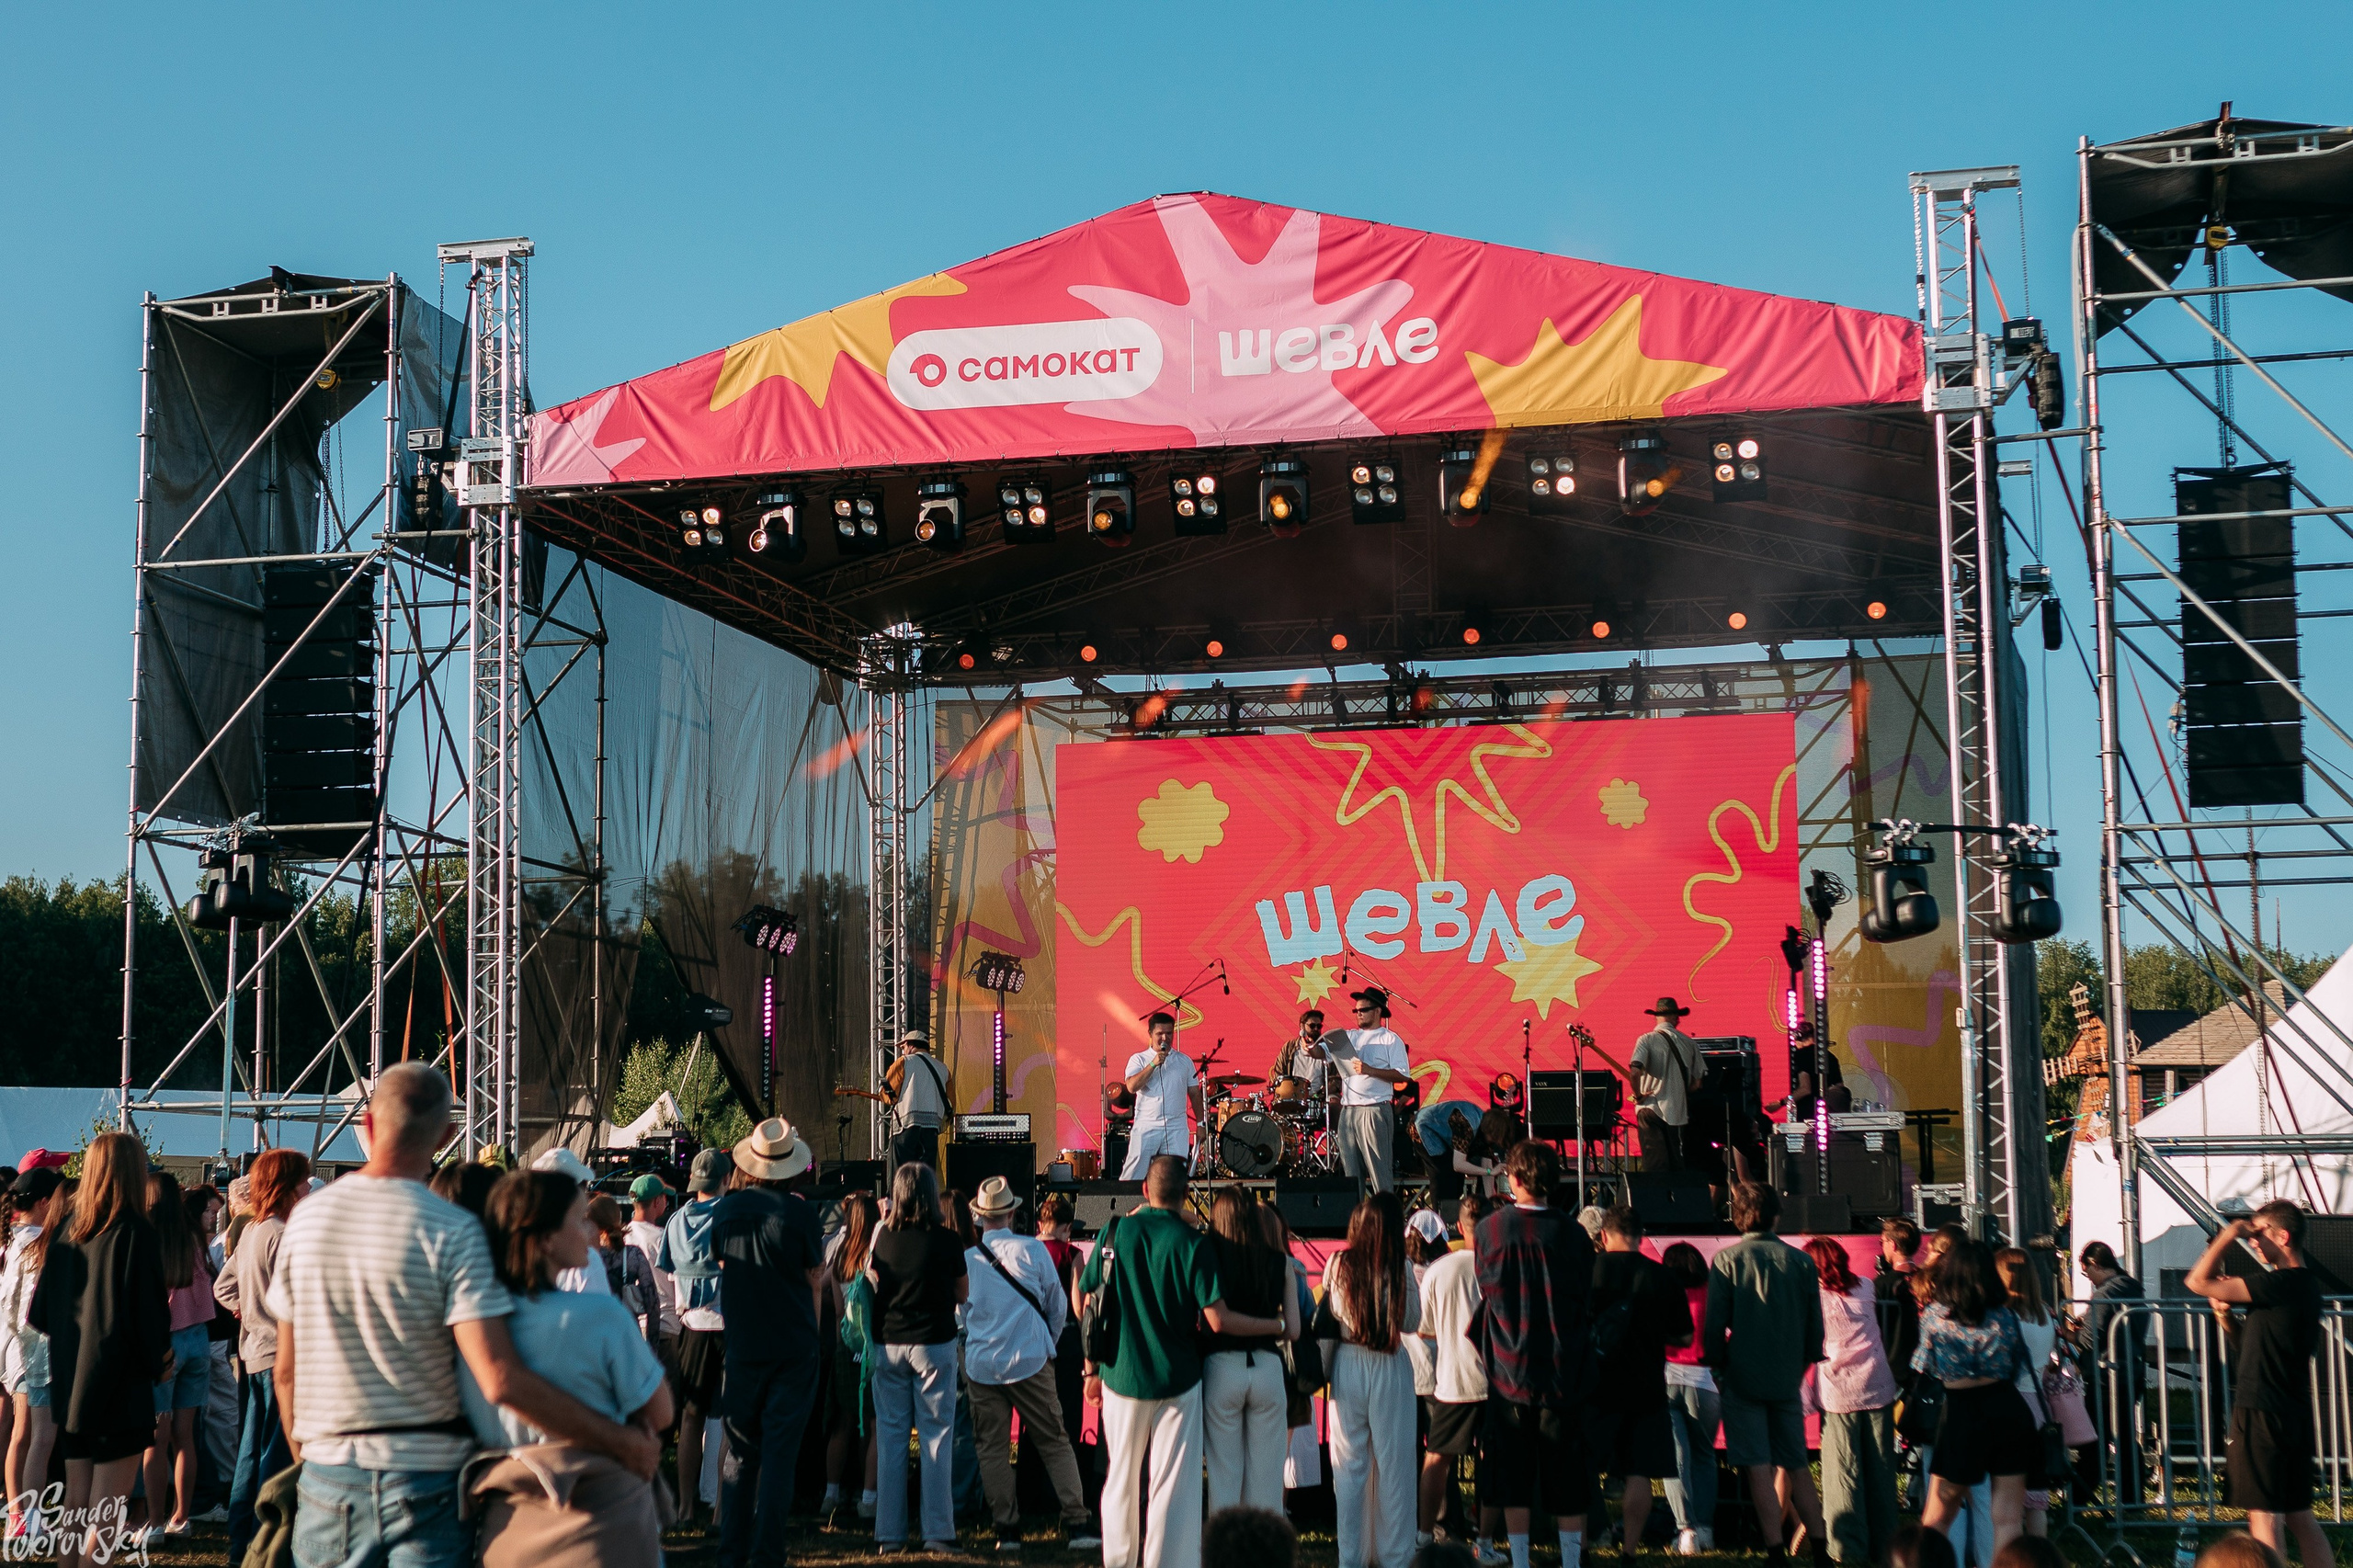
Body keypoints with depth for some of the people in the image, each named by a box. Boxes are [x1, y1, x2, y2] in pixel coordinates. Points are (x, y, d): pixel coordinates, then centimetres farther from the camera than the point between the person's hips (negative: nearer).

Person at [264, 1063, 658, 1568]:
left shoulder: (306, 1216, 2)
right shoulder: (452, 1231, -13)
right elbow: (501, 1381, -21)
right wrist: (618, 1441, -15)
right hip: (426, 1481, -4)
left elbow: (286, 1371, 8)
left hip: (327, 1475, 4)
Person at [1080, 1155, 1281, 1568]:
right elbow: (1218, 1320, -15)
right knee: (1174, 1487, 2)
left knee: (1120, 1480, 16)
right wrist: (1280, 1325, -3)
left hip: (1122, 1377, 3)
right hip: (1177, 1380, -3)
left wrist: (1092, 1369, 13)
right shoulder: (1191, 1242, -10)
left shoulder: (1115, 1232, -2)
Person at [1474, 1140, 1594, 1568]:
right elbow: (1586, 1297, 3)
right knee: (1566, 1473, 9)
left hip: (1508, 1369, 0)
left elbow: (1484, 1292, 4)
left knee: (1512, 1473, 10)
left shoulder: (1489, 1229, -8)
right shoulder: (1572, 1233, -7)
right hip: (1563, 1370, 0)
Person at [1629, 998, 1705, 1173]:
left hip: (1651, 1108, -4)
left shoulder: (1647, 1040, -6)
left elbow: (1636, 1070, -21)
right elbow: (1697, 1082, 8)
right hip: (1678, 1111, 4)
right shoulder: (1689, 1043, 5)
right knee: (1676, 1163, 14)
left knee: (1655, 1165, -5)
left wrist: (1637, 1095, -7)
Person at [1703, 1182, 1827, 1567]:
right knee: (1796, 1467, 13)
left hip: (1743, 1377, -3)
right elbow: (1815, 1326, 6)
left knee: (1759, 1470, -2)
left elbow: (1714, 1325, -7)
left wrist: (1718, 1368, 7)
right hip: (1787, 1380, 3)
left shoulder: (1727, 1261, -7)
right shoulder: (1801, 1261, 1)